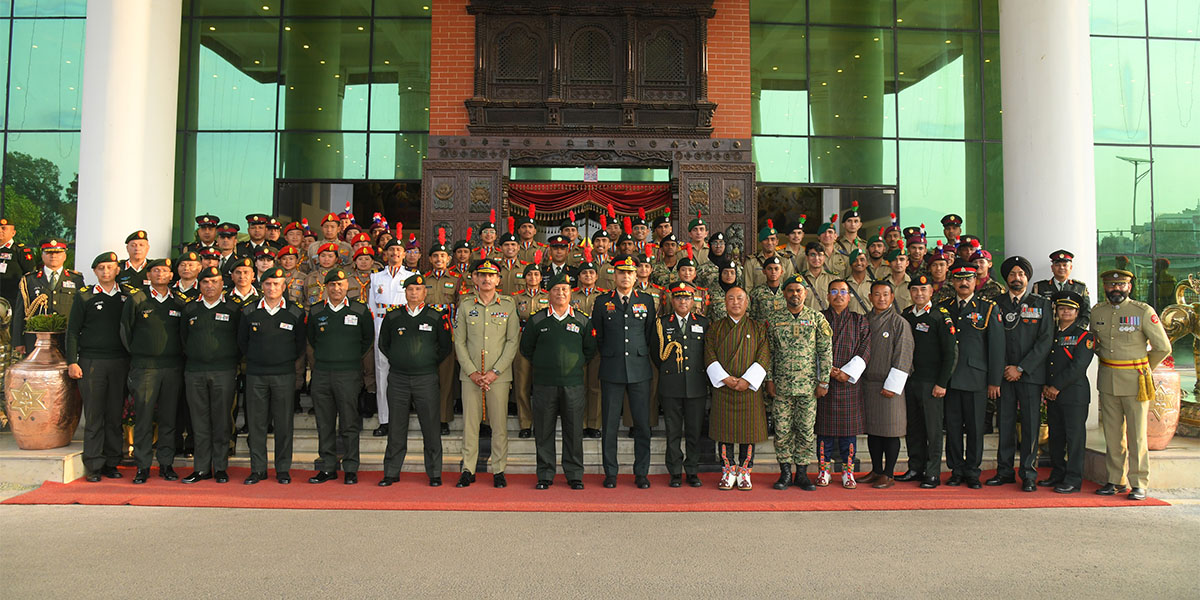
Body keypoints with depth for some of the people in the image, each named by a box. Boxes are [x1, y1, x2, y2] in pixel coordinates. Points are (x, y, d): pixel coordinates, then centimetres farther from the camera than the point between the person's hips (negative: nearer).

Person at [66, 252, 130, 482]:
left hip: (120, 362, 2)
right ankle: (94, 465, 5)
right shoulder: (84, 297, 5)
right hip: (91, 362, -2)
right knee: (94, 415, -1)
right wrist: (72, 361, -4)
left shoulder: (127, 297, 10)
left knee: (115, 415, 5)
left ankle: (112, 463, 12)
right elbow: (73, 330, 4)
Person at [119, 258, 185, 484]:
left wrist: (178, 356, 10)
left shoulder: (179, 303, 8)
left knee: (168, 417, 6)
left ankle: (166, 464, 14)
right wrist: (137, 355, 9)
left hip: (172, 366, 2)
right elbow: (125, 330, 7)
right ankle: (142, 466, 8)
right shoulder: (136, 299, 2)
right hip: (144, 367, -2)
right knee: (143, 417, -1)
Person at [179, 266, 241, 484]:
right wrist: (192, 356, 12)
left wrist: (231, 359, 4)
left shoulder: (233, 309, 3)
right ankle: (201, 468, 12)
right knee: (199, 422, 5)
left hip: (224, 372, -2)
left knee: (222, 421, 1)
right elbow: (183, 337, 18)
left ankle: (220, 468, 9)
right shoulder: (190, 309, 11)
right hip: (194, 372, 2)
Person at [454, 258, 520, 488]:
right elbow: (459, 342, 4)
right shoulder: (465, 306, 6)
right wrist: (472, 372, -6)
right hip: (470, 375, 1)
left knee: (500, 424, 2)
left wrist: (495, 372, -9)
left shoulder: (509, 305, 3)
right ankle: (468, 470, 14)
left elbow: (513, 341, -1)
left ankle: (499, 471, 12)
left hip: (499, 375, -1)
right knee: (469, 422, 4)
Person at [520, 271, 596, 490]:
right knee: (544, 431, 3)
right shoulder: (537, 320, 5)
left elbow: (590, 349, 18)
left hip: (573, 384, 0)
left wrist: (581, 365, 12)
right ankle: (545, 476, 14)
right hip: (544, 384, 0)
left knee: (574, 431, 3)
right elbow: (526, 348, 14)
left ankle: (574, 475, 13)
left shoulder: (582, 321, 7)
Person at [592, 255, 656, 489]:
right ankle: (610, 473, 13)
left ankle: (641, 473, 13)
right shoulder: (602, 301, 6)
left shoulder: (647, 300, 8)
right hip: (611, 371, 0)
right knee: (609, 424, 3)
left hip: (640, 370, 1)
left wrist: (642, 355, 11)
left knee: (642, 424, 2)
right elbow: (597, 335, 12)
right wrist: (608, 356, 10)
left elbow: (651, 333, 14)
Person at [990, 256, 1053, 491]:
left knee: (1031, 423, 0)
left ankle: (1029, 474, 7)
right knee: (1005, 422, 5)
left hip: (1030, 373, -1)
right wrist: (1001, 369, -4)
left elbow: (1045, 341, -2)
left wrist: (1021, 368, -9)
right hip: (1003, 373, 1)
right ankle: (1005, 471, 14)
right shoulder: (996, 303, 8)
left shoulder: (1042, 305, 5)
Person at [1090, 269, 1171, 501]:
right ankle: (1116, 481, 16)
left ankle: (1139, 484, 8)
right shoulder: (1097, 311, 5)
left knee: (1137, 434, 0)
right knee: (1112, 432, 8)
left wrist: (1144, 369, 7)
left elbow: (1162, 347, -2)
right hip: (1107, 379, 4)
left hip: (1135, 379, -4)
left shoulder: (1144, 311, -7)